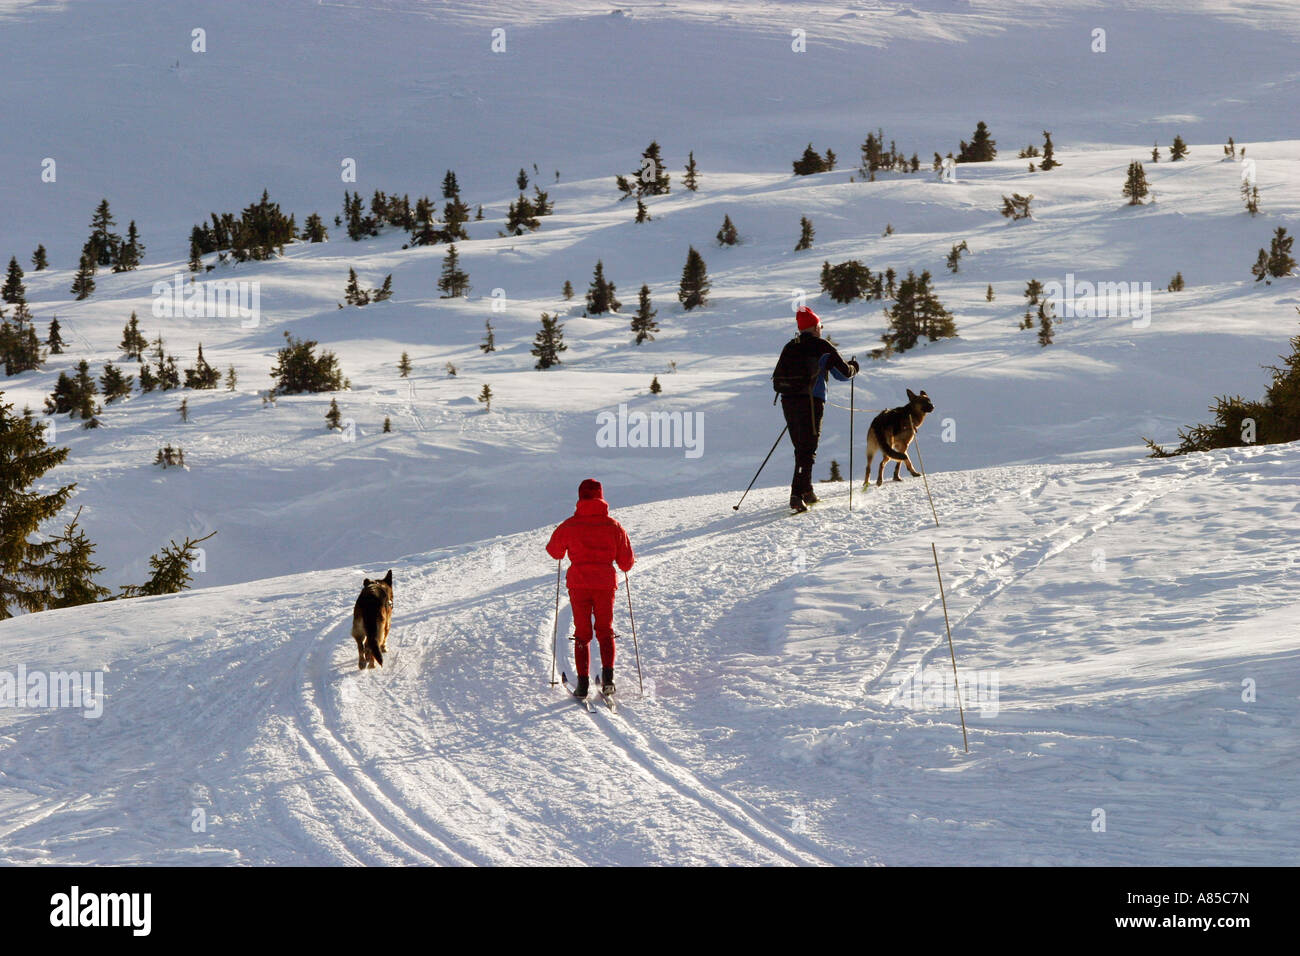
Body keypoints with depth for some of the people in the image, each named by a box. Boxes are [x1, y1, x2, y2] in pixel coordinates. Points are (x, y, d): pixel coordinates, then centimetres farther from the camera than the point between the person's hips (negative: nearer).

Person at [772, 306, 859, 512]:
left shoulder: (789, 347, 13)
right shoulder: (821, 346, -2)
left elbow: (777, 377, 16)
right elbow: (844, 373, 1)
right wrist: (854, 367, 23)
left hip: (787, 402, 5)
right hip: (810, 401, -5)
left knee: (800, 448, 17)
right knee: (808, 450, -6)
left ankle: (807, 491, 23)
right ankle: (797, 494, -20)